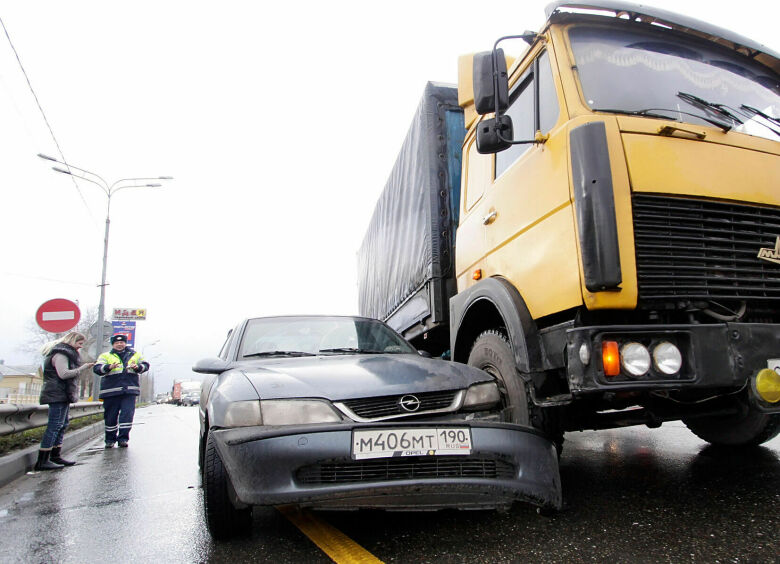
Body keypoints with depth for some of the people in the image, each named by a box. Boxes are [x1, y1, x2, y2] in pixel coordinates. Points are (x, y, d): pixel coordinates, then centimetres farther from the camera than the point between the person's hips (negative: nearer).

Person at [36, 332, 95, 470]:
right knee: (55, 426, -12)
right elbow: (63, 374, -22)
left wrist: (84, 368, 14)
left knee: (62, 425, 12)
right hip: (58, 395, -11)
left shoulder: (66, 353, 22)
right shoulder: (60, 354, -11)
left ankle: (56, 456, 17)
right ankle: (42, 461, -11)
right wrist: (83, 368, -15)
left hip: (62, 395, 11)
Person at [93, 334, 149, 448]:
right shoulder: (105, 356, 12)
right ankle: (110, 439, 20)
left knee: (127, 414, -8)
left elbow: (145, 365, 12)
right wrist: (109, 367, -23)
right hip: (111, 390, 0)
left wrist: (138, 367, -11)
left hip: (129, 390, 1)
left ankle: (123, 438, 0)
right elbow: (97, 368, -3)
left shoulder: (135, 355, 17)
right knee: (110, 416, 4)